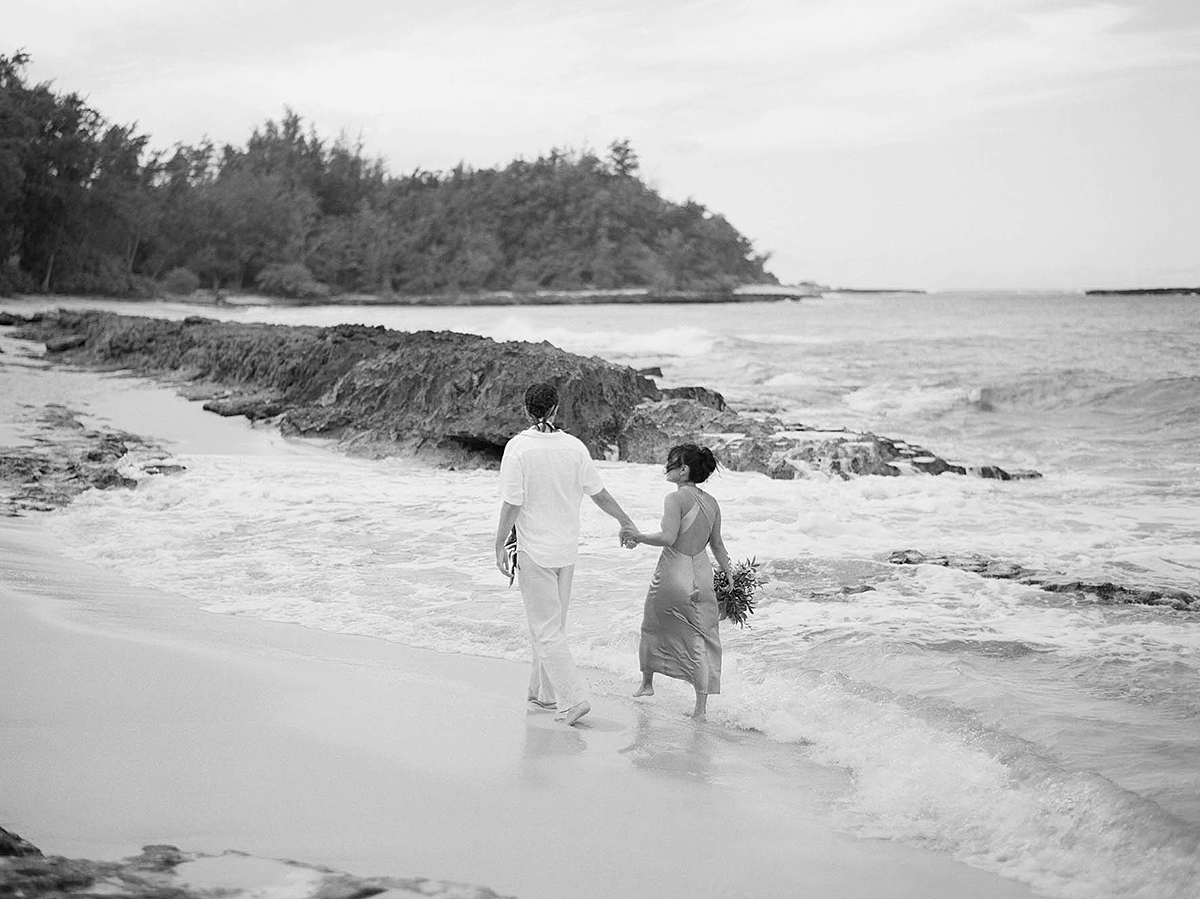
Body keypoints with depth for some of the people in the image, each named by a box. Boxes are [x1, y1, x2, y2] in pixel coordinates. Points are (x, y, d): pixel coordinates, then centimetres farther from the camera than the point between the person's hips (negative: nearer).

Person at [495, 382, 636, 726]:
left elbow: (511, 504, -15)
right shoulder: (575, 447, -3)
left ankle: (573, 698, -10)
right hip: (567, 549, 5)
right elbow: (599, 494, 4)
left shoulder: (518, 448, -14)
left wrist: (500, 547, -5)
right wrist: (627, 523, 19)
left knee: (547, 629, -1)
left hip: (534, 551, -5)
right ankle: (545, 692, 29)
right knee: (554, 623, 18)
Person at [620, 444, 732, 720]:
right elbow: (717, 544, 11)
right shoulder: (711, 503, 5)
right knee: (700, 637, 7)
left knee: (653, 626, 20)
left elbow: (667, 537, -26)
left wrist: (637, 536, -13)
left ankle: (647, 683, 37)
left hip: (673, 572, -5)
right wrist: (729, 574, 19)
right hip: (701, 573, 5)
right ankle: (701, 706, 3)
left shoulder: (675, 499, -15)